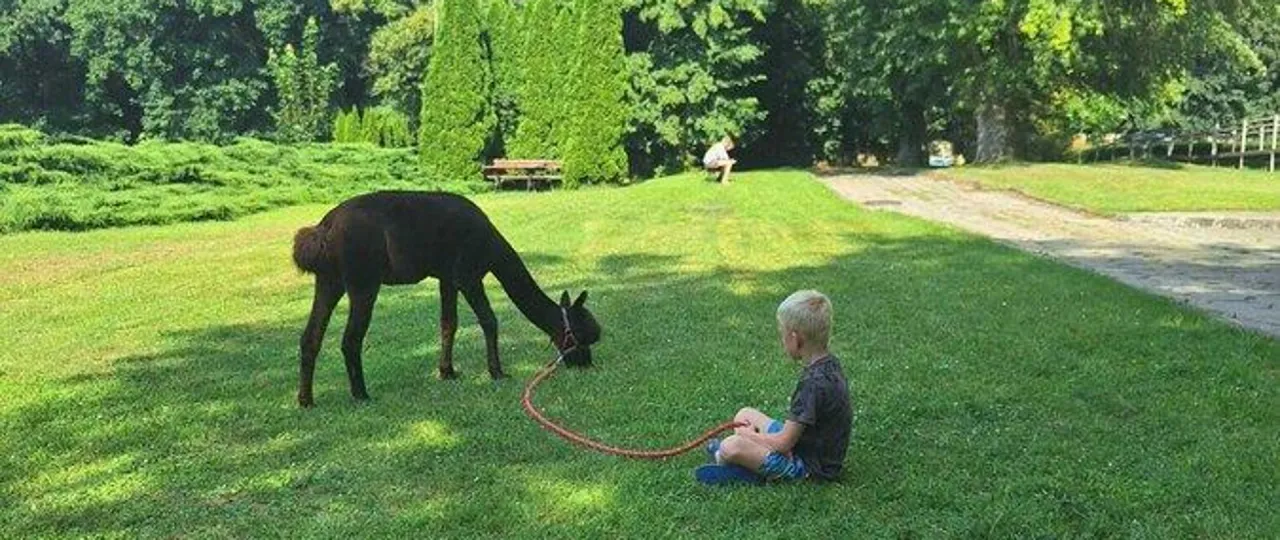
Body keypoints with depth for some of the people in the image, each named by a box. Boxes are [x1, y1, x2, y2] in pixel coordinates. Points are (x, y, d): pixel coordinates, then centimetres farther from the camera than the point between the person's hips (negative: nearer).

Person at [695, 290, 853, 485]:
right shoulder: (829, 363, 1)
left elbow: (783, 444, -23)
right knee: (745, 414, 18)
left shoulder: (813, 382, -28)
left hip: (811, 467, -10)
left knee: (731, 447, -21)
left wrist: (747, 434, -6)